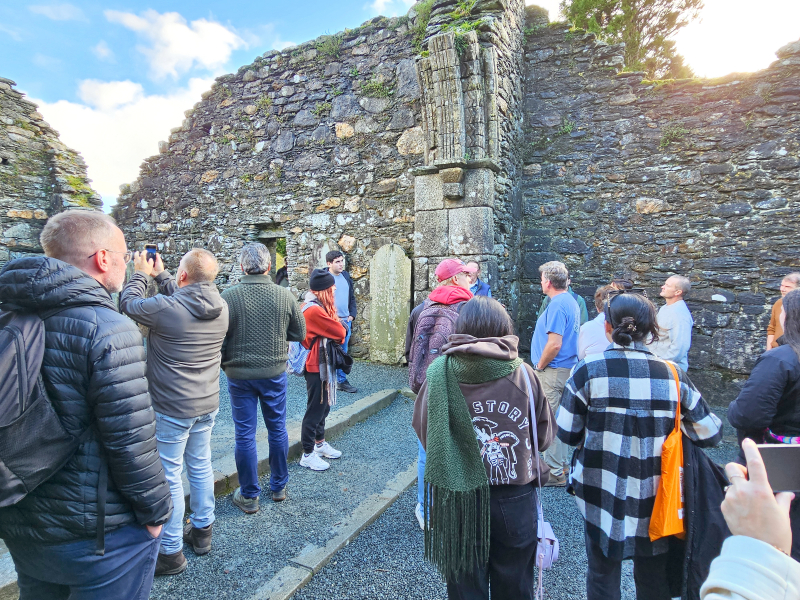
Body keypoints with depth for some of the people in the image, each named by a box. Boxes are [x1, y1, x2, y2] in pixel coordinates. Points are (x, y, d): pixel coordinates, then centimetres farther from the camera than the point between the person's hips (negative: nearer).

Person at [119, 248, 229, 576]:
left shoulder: (164, 308, -23)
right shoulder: (221, 306, -5)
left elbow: (128, 302, -4)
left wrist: (141, 274, 12)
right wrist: (160, 275, 22)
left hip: (172, 408, -6)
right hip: (208, 404, 6)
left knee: (169, 477, 8)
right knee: (200, 466, 20)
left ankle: (170, 552, 22)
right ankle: (202, 531, 37)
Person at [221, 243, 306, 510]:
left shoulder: (229, 296, -13)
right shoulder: (285, 295, -8)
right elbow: (299, 334, 0)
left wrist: (224, 365, 9)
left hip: (239, 375, -1)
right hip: (274, 373, 2)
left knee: (244, 435, 10)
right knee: (277, 429, 16)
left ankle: (249, 496, 23)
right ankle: (279, 486, 32)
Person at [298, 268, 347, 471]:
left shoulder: (317, 307, 11)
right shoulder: (314, 310, -23)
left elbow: (337, 333, 10)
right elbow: (340, 332, -19)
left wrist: (339, 332, -10)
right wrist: (343, 331, 1)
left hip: (323, 364, 10)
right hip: (317, 366, -10)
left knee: (323, 406, 20)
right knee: (315, 409, 1)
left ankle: (319, 443, 36)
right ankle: (308, 454, 14)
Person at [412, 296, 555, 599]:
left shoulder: (440, 372, -15)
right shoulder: (523, 373, -13)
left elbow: (423, 431, -6)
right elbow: (544, 436, -2)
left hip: (458, 501, -1)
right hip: (515, 501, 1)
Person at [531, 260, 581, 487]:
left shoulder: (557, 305, -19)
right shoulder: (570, 301, 12)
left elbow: (554, 344, -26)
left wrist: (540, 366, -12)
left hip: (554, 371, -10)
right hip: (567, 367, 10)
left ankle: (554, 472, 9)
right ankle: (560, 463, 33)